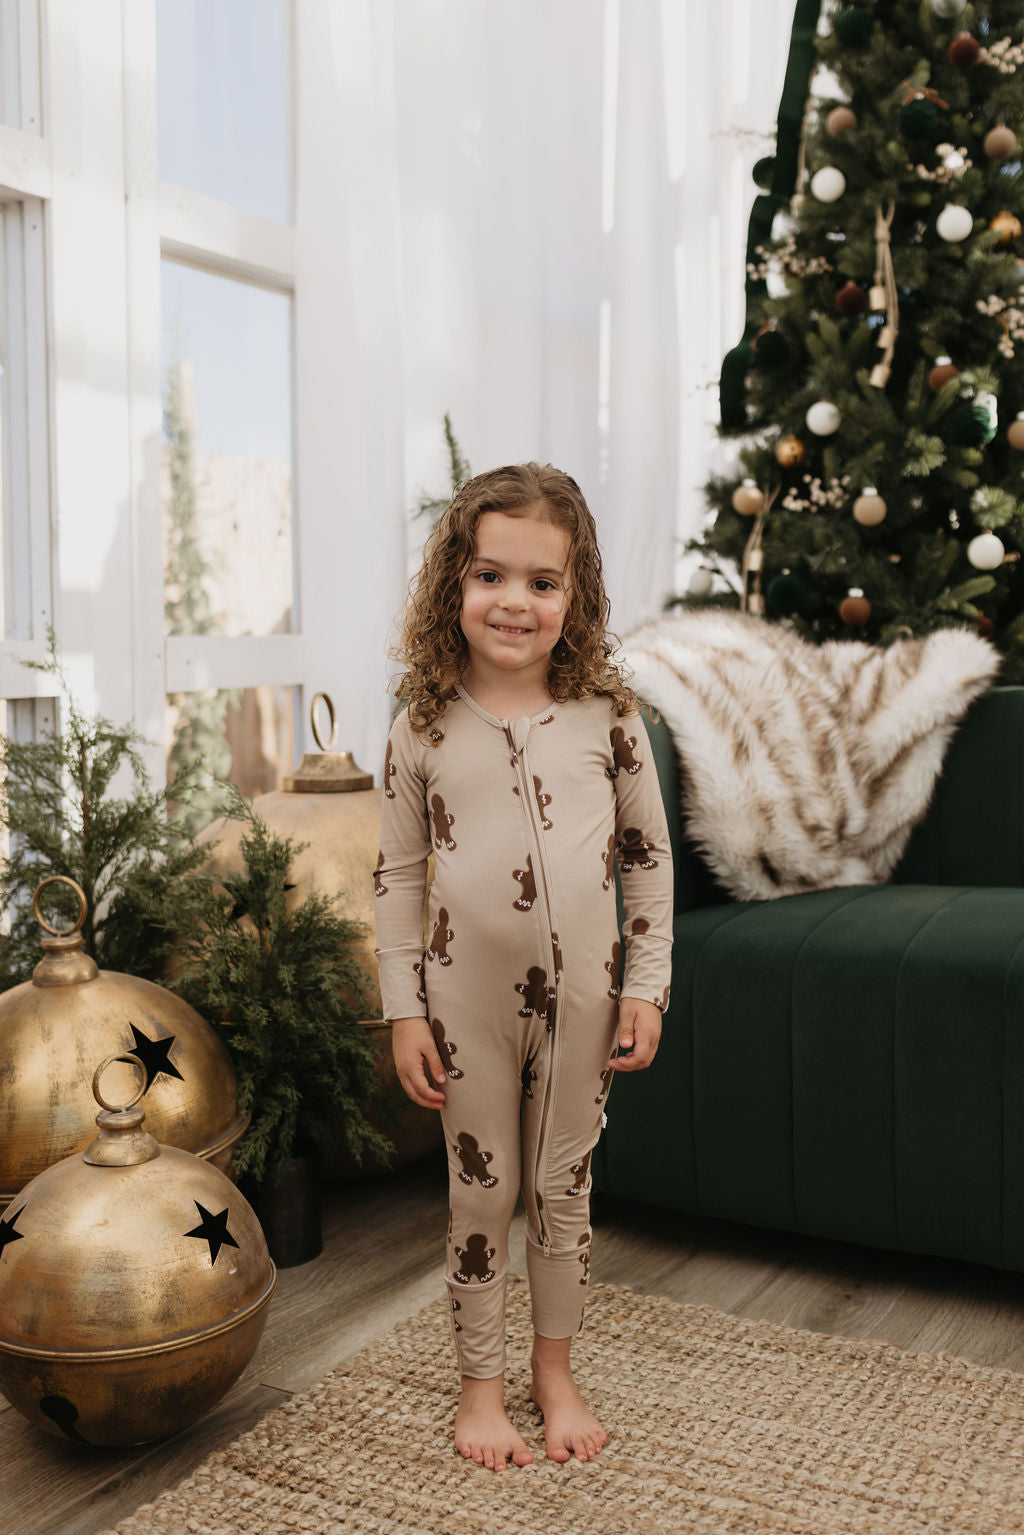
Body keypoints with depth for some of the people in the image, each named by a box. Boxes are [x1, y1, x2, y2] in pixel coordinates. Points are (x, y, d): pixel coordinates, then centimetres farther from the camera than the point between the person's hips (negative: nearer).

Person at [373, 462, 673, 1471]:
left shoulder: (606, 716, -5)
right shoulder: (424, 727, -6)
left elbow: (649, 856, 2)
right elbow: (396, 876, -1)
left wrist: (645, 988, 0)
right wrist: (404, 1011, -3)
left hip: (582, 991, 1)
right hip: (468, 997, 0)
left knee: (563, 1188, 15)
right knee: (481, 1193, 12)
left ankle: (555, 1368, 36)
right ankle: (480, 1382, 31)